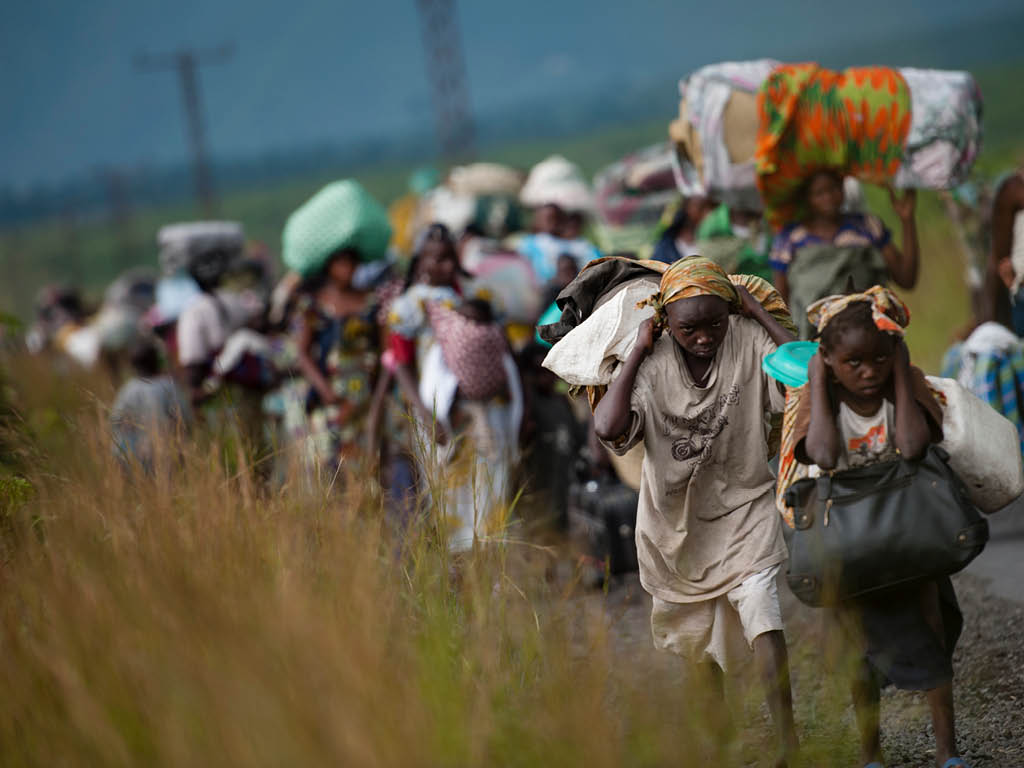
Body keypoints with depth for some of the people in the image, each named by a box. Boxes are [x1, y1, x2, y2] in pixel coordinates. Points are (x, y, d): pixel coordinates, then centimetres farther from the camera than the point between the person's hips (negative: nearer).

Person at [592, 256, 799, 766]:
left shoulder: (748, 341, -13)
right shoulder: (652, 365, -15)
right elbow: (608, 428, -30)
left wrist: (756, 310, -21)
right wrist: (638, 351, -22)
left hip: (743, 509, -2)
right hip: (677, 519, 2)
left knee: (761, 614, -21)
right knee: (697, 636, 16)